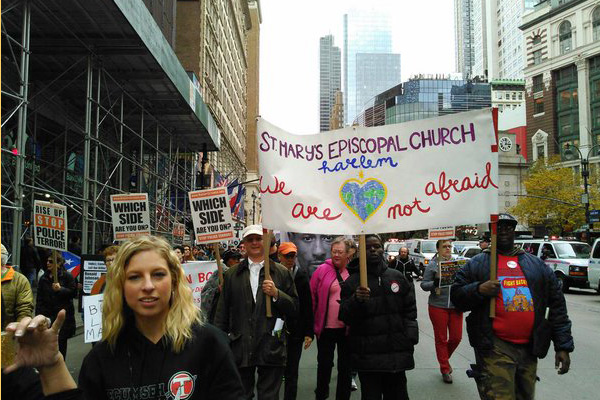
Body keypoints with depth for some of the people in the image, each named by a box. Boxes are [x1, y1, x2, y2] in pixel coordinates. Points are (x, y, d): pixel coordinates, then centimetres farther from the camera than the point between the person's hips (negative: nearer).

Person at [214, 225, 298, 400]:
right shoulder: (231, 274, 9)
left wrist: (276, 293, -12)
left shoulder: (282, 272, 5)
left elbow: (294, 308, 4)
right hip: (239, 349, 1)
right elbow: (222, 312, 9)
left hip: (271, 350, -1)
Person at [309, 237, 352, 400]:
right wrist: (312, 322, -3)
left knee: (345, 366, 14)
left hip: (347, 328, 1)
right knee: (324, 364, 11)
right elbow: (312, 296, -1)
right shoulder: (322, 270, -6)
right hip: (326, 327, -1)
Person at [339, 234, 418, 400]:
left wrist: (409, 338, 1)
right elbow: (345, 317, -7)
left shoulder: (397, 277, 9)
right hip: (367, 356, -3)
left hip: (397, 354, 3)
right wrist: (356, 300, -25)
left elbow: (409, 310, 13)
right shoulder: (353, 281, -1)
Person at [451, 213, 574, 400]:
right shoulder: (477, 264, 5)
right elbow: (456, 296, 2)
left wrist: (563, 346, 6)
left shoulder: (537, 265, 13)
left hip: (529, 349, 4)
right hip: (494, 349, -4)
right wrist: (478, 289, -18)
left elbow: (557, 306, 12)